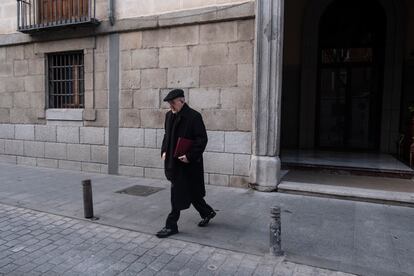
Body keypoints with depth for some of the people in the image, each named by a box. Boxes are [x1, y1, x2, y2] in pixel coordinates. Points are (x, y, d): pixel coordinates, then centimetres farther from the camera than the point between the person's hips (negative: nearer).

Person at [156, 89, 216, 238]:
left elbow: (202, 139, -15)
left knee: (177, 194, -3)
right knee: (190, 191, 18)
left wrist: (189, 156, -20)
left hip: (187, 163, -8)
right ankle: (207, 212, 38)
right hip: (173, 160, 8)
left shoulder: (194, 116, -14)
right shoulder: (169, 115, 9)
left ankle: (171, 225, 10)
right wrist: (164, 151, 8)